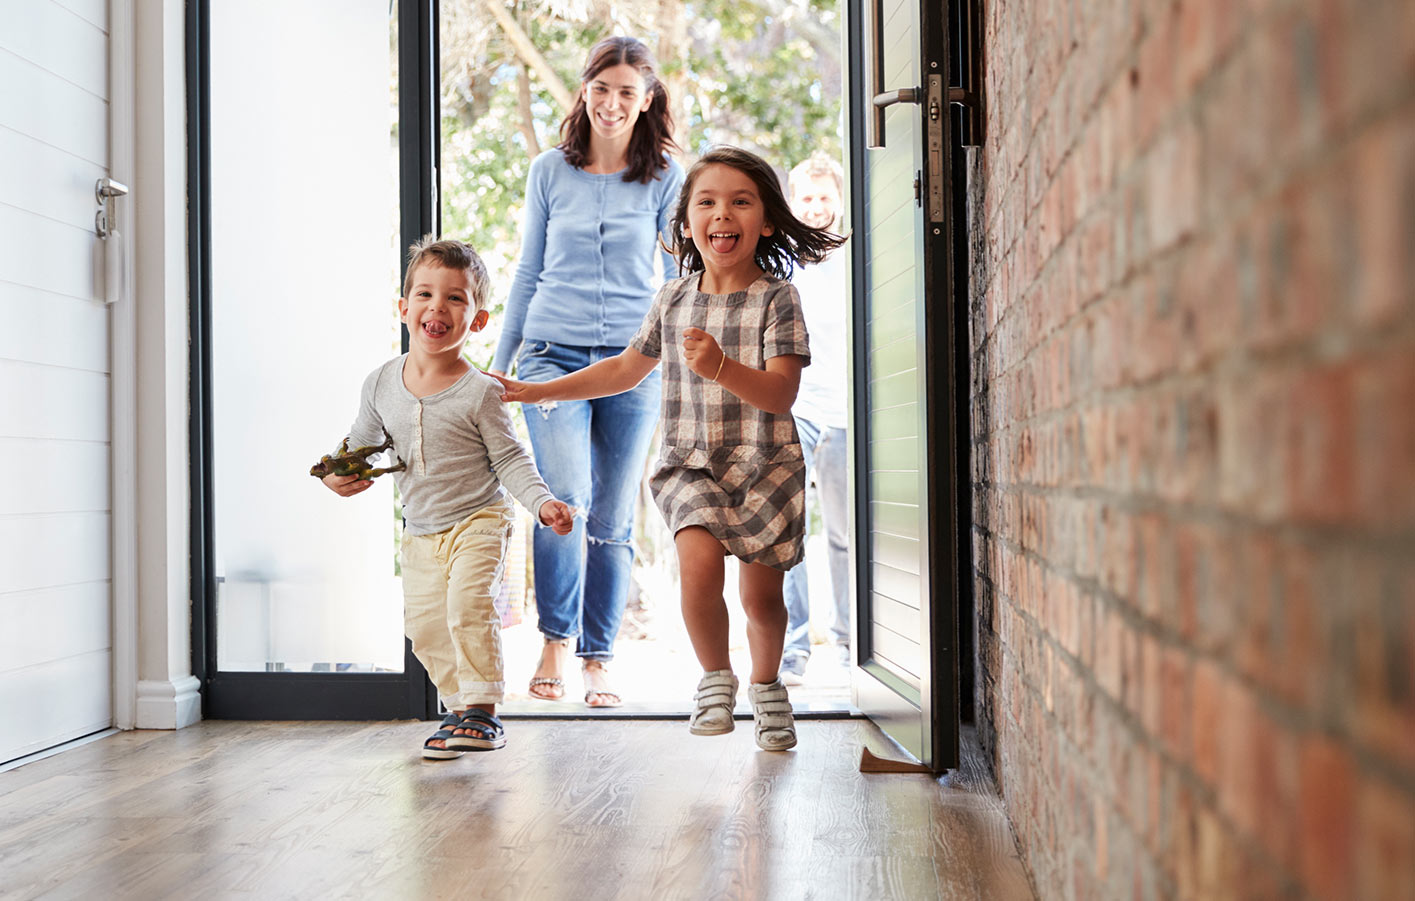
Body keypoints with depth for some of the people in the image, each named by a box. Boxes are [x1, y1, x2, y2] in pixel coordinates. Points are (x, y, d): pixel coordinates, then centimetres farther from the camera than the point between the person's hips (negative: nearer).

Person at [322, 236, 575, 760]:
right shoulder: (381, 384, -2)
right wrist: (338, 472, -2)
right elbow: (362, 438, 15)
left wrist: (543, 502, -25)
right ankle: (461, 707, 22)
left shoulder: (479, 392, -15)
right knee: (424, 625, 7)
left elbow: (510, 460, -12)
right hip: (420, 534, 6)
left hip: (478, 523, -5)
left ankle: (482, 712, -14)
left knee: (469, 605, -22)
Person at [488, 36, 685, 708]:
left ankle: (598, 662, 14)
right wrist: (500, 362, 15)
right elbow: (528, 274, 15)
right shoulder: (550, 171, 9)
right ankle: (555, 642, -2)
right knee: (563, 497, -19)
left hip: (634, 360, 0)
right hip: (553, 353, 0)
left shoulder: (665, 177, 5)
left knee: (613, 519, 3)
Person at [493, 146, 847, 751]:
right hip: (689, 464, 2)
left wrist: (721, 367, -32)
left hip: (765, 466, -2)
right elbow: (626, 369, 22)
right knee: (699, 560, -24)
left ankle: (765, 685, 35)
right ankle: (715, 678, 1)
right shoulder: (673, 299, 6)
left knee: (762, 595, 3)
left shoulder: (776, 298, -5)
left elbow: (780, 393, -15)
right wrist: (541, 390, 21)